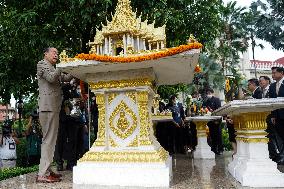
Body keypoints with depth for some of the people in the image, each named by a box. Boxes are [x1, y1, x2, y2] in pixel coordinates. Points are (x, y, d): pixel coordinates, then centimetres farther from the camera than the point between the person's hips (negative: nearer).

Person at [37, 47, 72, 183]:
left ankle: (47, 170, 20)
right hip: (48, 107, -10)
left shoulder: (53, 69, 27)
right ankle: (43, 174, -11)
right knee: (49, 139, -12)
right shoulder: (43, 64, 0)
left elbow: (66, 77, 23)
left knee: (49, 139, 12)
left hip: (52, 108, 10)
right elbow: (51, 78, -17)